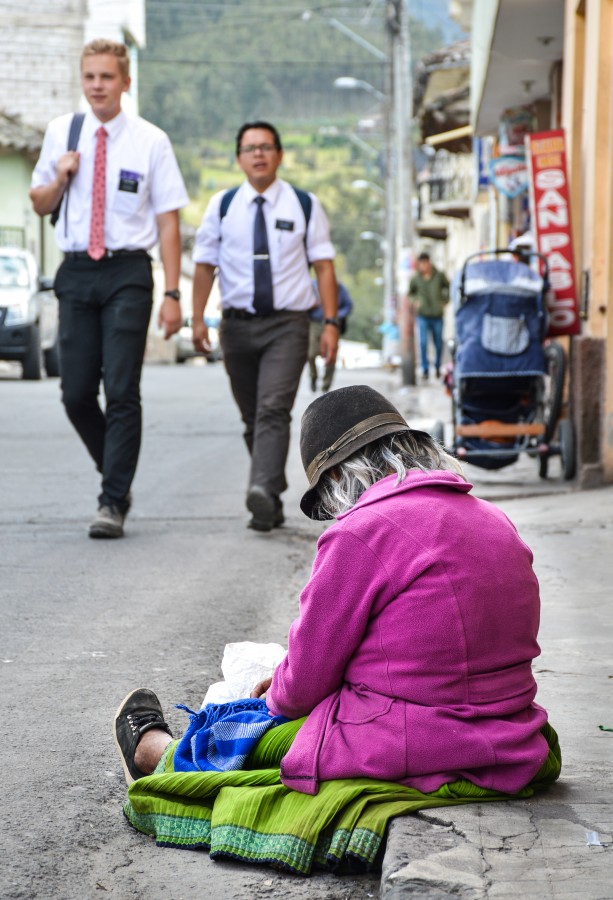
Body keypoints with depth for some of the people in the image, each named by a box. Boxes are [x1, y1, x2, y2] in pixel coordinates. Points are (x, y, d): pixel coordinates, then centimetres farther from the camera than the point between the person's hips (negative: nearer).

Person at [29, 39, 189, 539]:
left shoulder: (150, 141, -1)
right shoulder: (61, 133, 9)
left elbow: (168, 222, -2)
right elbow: (40, 204, 19)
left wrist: (172, 295, -8)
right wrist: (59, 178, -4)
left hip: (128, 274, -3)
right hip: (76, 272, 4)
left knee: (122, 392, -7)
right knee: (77, 394, 4)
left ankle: (113, 503, -1)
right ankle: (117, 477, 27)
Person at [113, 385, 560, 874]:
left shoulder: (361, 534, -17)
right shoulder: (495, 522, 9)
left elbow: (305, 682, -10)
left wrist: (278, 697, 15)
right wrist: (290, 682, 24)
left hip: (408, 759, -7)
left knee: (245, 734, 21)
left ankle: (156, 752, 49)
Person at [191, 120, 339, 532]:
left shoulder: (305, 205, 4)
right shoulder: (222, 206, 7)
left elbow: (324, 265, 2)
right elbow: (205, 264, 8)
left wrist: (331, 322, -6)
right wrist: (198, 317, -1)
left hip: (287, 324, -3)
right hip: (238, 324, 3)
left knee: (274, 410, -20)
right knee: (252, 418, 9)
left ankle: (264, 492, -33)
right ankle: (273, 506, 20)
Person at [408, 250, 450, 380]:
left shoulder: (439, 276, -3)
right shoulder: (416, 279, -1)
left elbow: (449, 288, 13)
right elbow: (410, 293, 16)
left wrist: (444, 301, 4)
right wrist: (416, 301, -1)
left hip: (437, 316, 1)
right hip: (423, 316, -1)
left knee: (438, 344, 8)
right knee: (423, 343, -13)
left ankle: (437, 367, 30)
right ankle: (425, 370, -6)